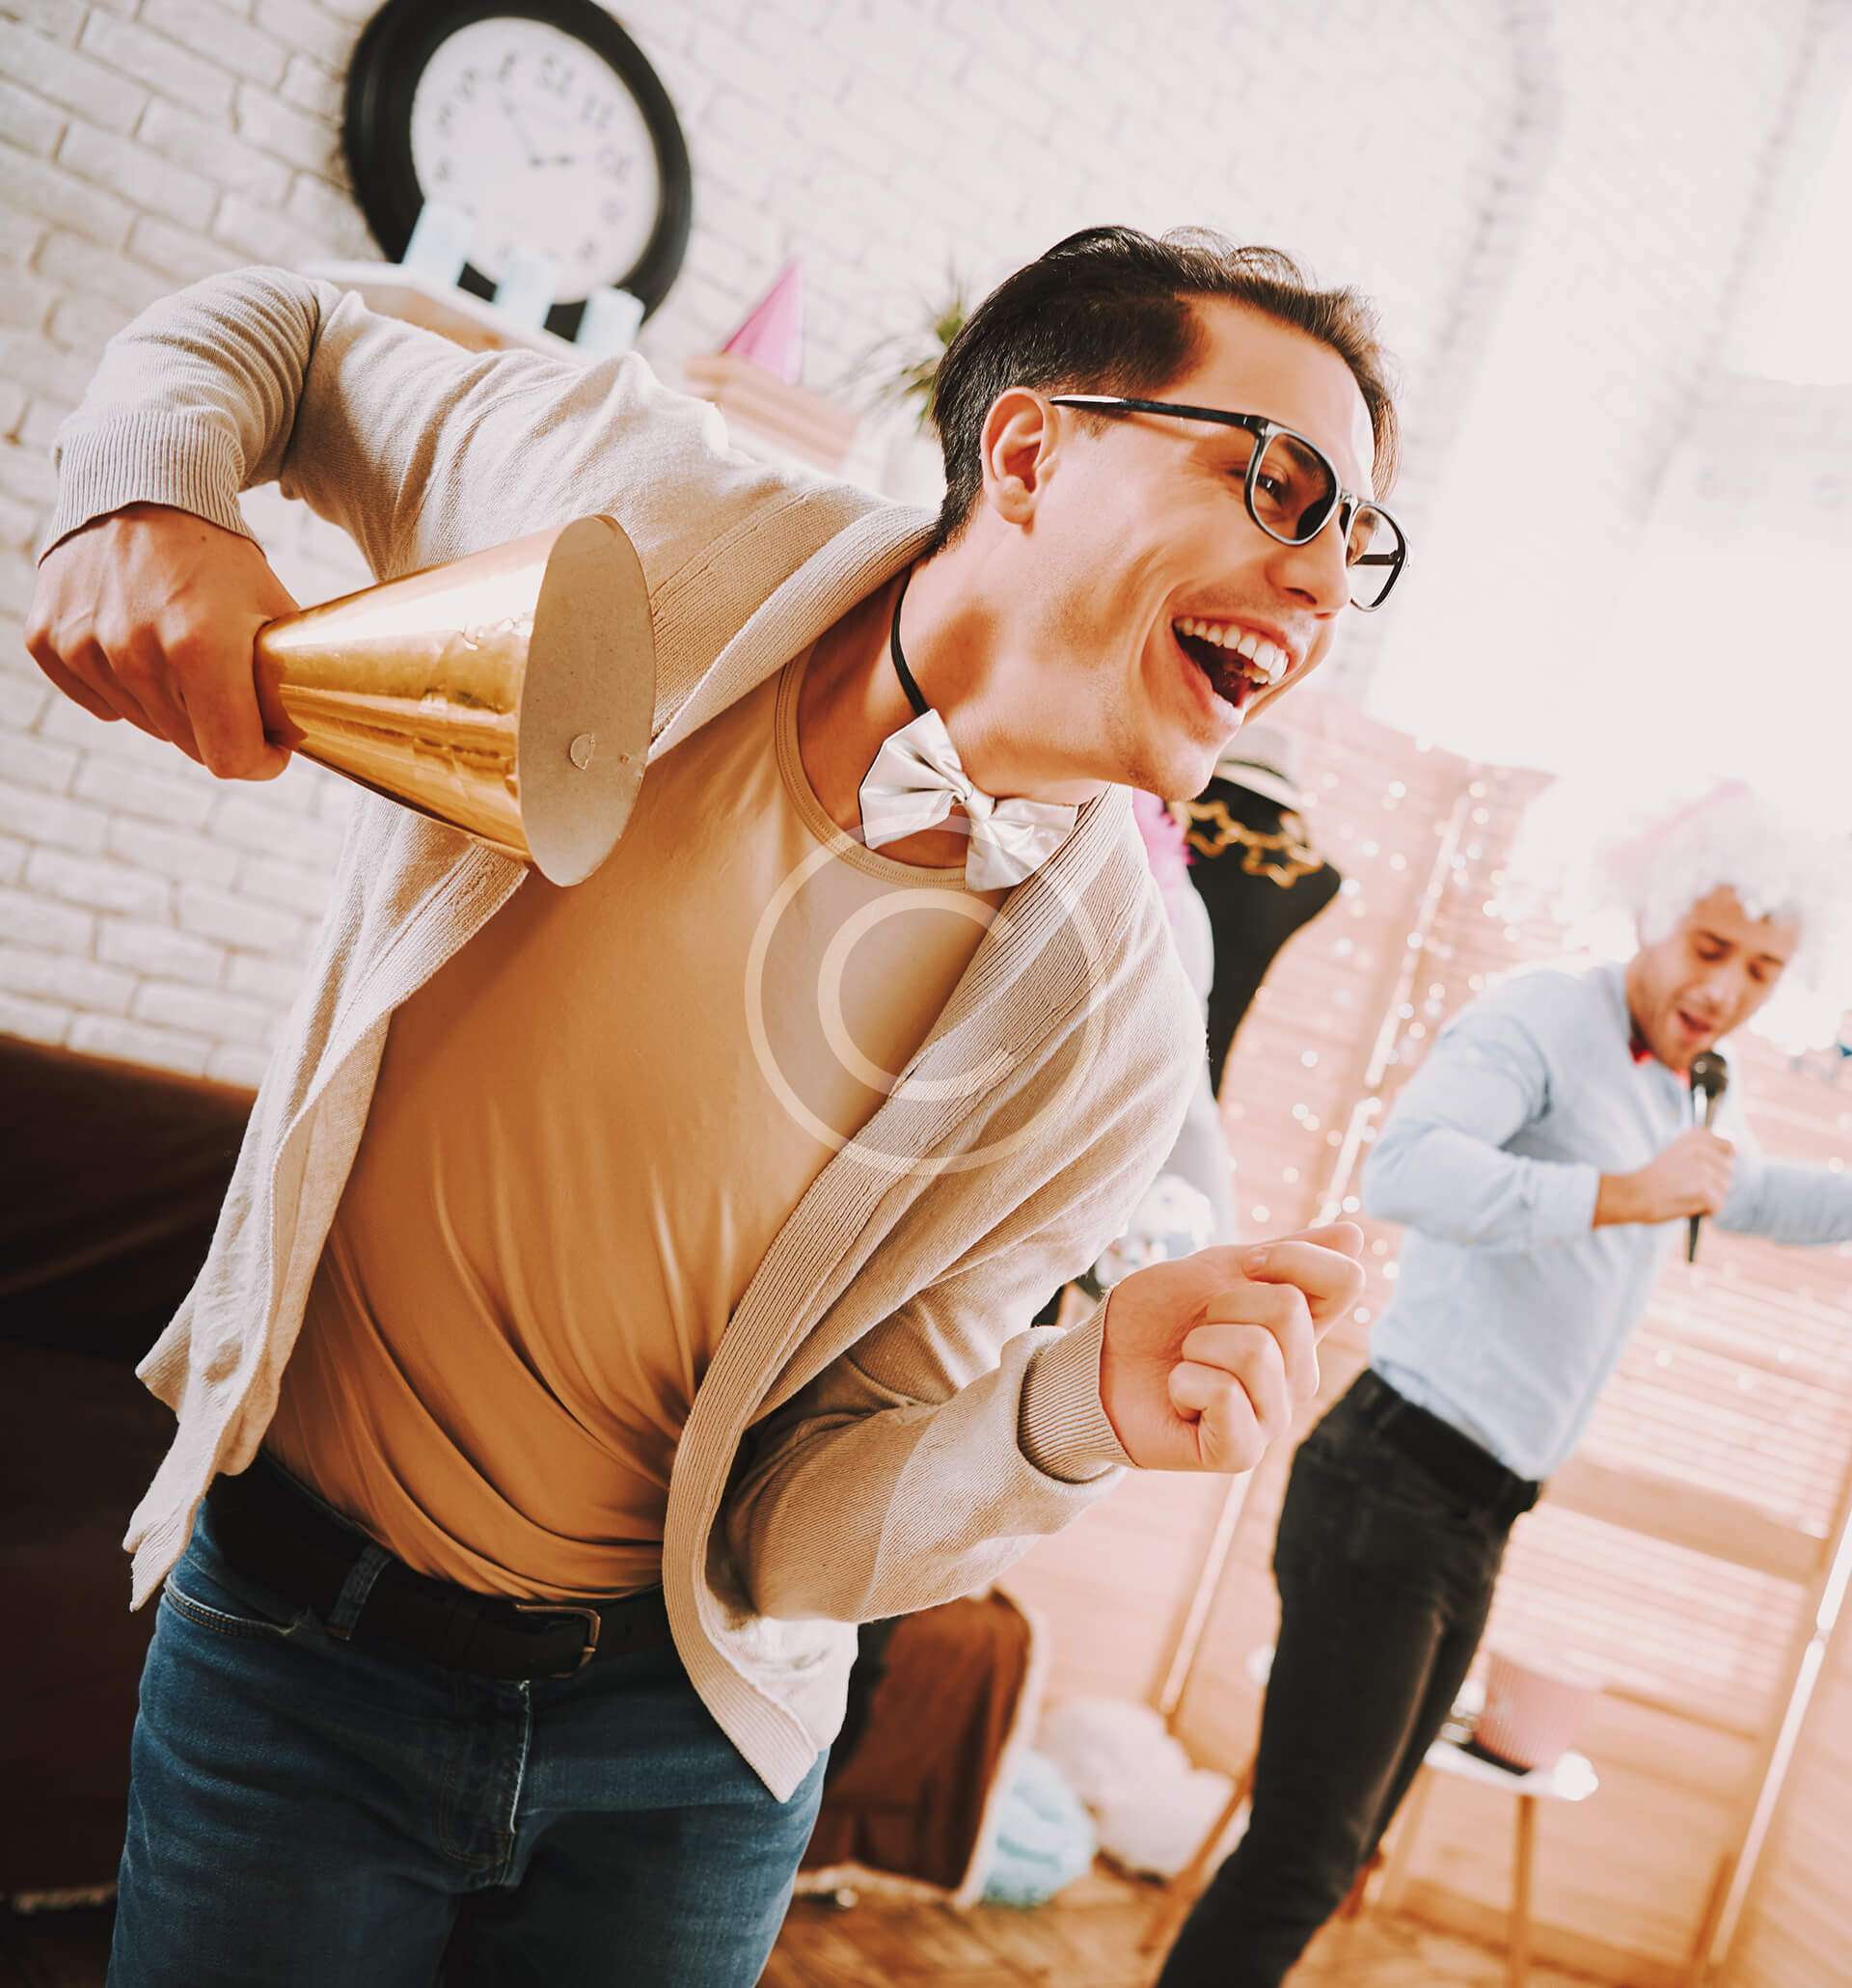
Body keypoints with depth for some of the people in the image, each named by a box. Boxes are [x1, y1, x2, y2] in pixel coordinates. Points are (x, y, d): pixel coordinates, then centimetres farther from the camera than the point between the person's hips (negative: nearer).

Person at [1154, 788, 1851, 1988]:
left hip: (1477, 1528, 9)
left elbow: (1755, 1196, 37)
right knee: (1303, 1860, -11)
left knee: (1338, 1855, 15)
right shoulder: (1539, 1020, -13)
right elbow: (1406, 1171, -32)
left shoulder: (1700, 1089, 16)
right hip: (1391, 1491, -9)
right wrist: (1620, 1196, -32)